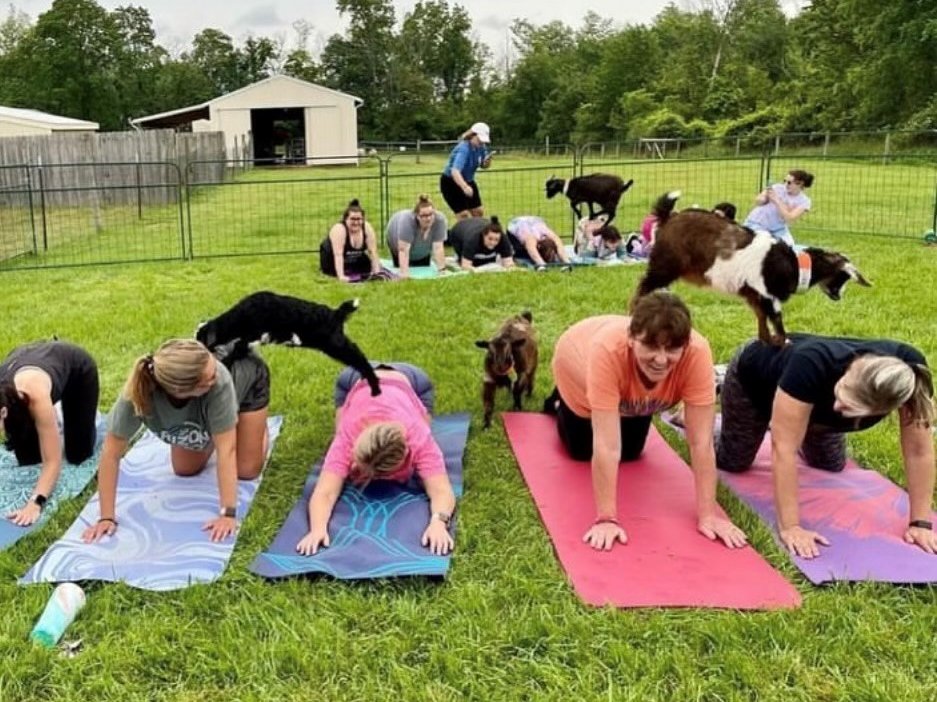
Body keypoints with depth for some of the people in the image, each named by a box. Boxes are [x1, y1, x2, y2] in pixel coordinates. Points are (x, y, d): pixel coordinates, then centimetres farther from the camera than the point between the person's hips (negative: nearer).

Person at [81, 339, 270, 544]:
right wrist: (107, 518, -35)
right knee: (186, 469, 3)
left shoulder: (220, 381, -47)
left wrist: (228, 513, -47)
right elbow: (111, 453, -34)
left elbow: (227, 450, -44)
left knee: (247, 470, 1)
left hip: (246, 377, -2)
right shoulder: (139, 392, -41)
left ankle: (257, 423, 29)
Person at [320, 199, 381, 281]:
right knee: (347, 272, -24)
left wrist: (377, 272, -24)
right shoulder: (339, 229, -31)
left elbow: (373, 252, -17)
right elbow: (338, 254, -37)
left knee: (369, 267, -13)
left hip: (354, 259, 4)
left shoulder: (367, 228, -19)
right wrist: (341, 276, -44)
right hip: (332, 260, -4)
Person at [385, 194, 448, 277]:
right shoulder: (407, 220, -41)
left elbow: (438, 248, -32)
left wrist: (442, 269, -37)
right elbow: (403, 249, -42)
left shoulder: (439, 219, -34)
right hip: (398, 240, -3)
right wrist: (404, 272, -47)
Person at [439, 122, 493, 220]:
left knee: (479, 212, 6)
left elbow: (483, 165, 9)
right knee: (463, 215, -14)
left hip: (468, 181, 8)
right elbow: (455, 171, -47)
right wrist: (464, 187, -65)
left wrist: (488, 160, -17)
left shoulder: (481, 147, -9)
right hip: (450, 182, -8)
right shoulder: (464, 149, -32)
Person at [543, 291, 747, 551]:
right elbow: (607, 446, -47)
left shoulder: (697, 353, -43)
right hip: (577, 361, -2)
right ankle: (560, 403, 41)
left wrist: (707, 514, -36)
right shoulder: (608, 350, -50)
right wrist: (606, 519, -45)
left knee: (630, 452, 15)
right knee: (581, 451, 13)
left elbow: (701, 442, -37)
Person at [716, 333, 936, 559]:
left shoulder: (910, 365, -38)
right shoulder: (811, 366, -49)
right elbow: (784, 448, -45)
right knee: (733, 463, 15)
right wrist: (789, 527, -44)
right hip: (753, 377, -3)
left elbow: (919, 450, -30)